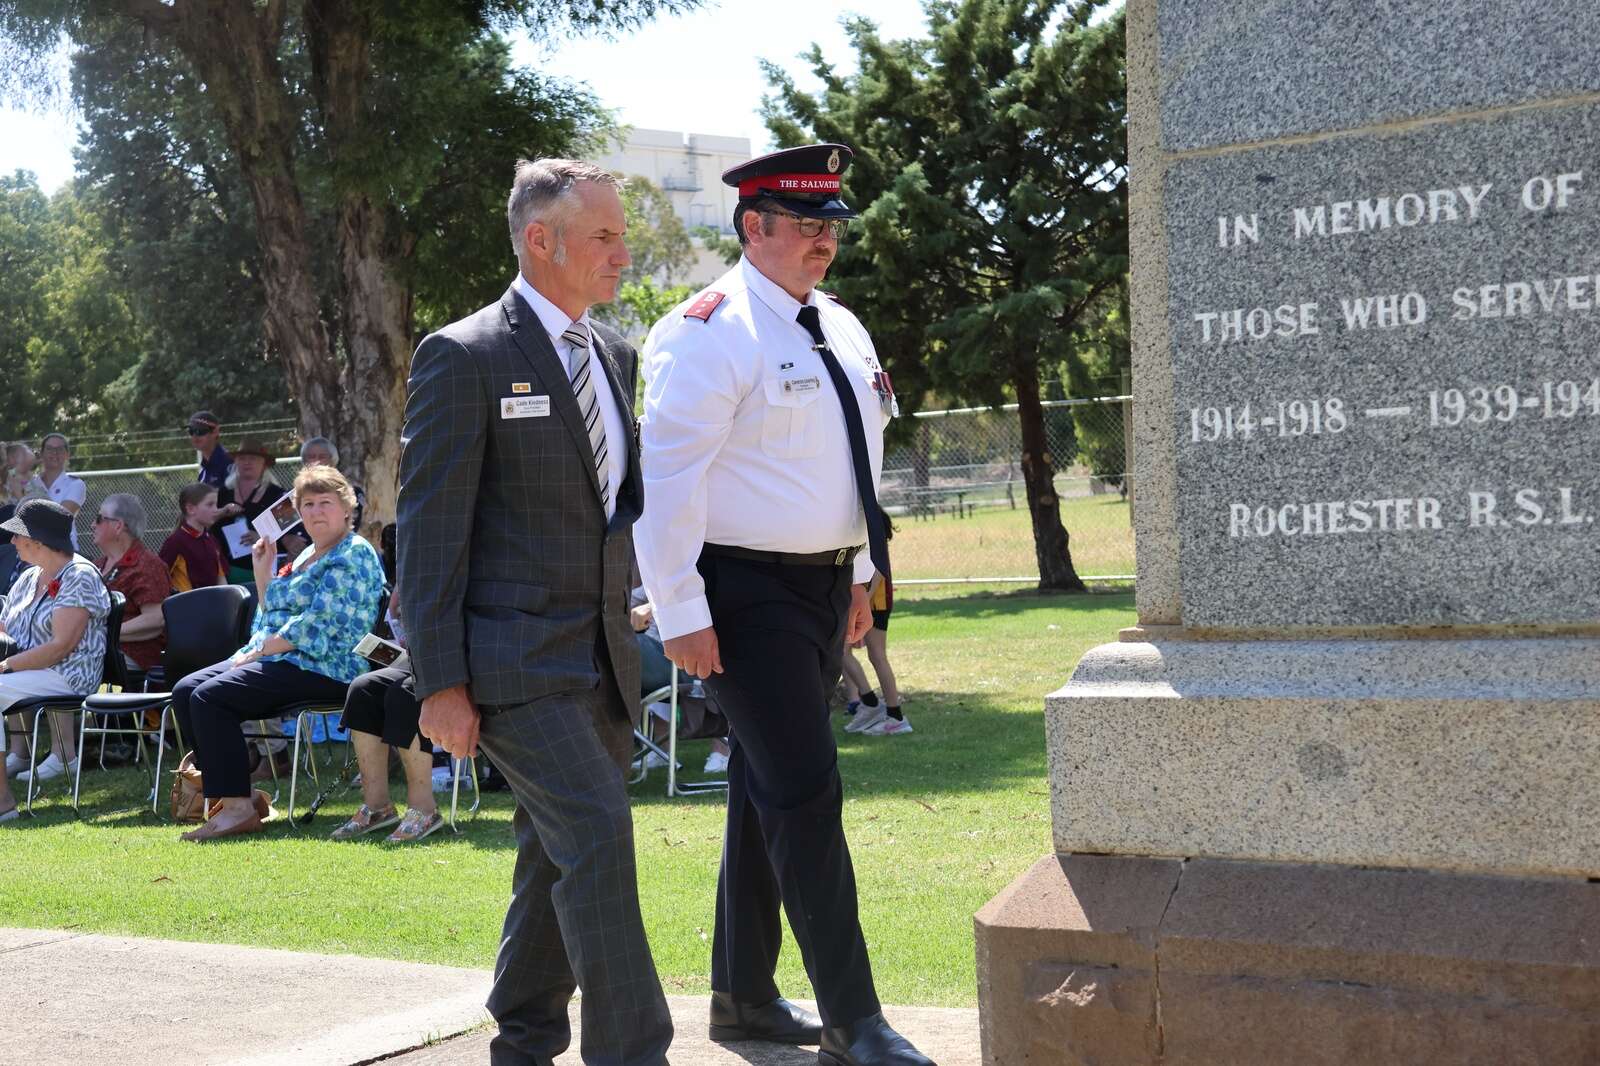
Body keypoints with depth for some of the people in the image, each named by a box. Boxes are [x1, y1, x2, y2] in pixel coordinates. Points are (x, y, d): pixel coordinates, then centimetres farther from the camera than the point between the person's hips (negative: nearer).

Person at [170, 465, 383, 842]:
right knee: (185, 691, -3)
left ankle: (238, 809, -25)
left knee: (209, 697, -24)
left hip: (324, 670, -10)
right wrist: (262, 572, 15)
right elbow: (272, 618, 24)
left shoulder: (353, 555, -7)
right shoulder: (307, 556, 23)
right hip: (280, 661, 10)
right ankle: (226, 792, -6)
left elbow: (316, 627, -17)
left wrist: (259, 651, -13)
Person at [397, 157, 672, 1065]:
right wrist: (440, 683, -14)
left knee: (559, 857, 13)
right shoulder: (464, 358, -9)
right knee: (600, 835, -16)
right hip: (514, 661, -7)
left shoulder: (615, 353, 13)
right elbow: (429, 529, -11)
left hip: (602, 656, 7)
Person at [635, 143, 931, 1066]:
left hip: (825, 586, 8)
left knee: (766, 787, 15)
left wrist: (861, 577, 21)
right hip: (748, 593, -8)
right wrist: (681, 613, -20)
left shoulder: (842, 331, 12)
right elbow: (668, 476, -18)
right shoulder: (709, 332, -14)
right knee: (805, 792, -9)